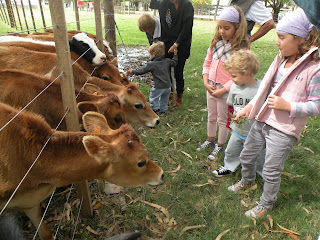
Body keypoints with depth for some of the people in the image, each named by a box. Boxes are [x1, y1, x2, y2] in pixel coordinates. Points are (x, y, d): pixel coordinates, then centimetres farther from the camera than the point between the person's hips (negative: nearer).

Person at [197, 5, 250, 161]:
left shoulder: (241, 48, -15)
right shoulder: (216, 42, 2)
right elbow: (207, 63, 7)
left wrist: (223, 90, -19)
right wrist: (206, 82, -4)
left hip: (226, 91, -5)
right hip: (211, 88, 6)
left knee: (222, 121, 11)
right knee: (211, 117, 21)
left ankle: (219, 147, 30)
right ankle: (210, 140, 42)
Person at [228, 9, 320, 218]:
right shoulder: (280, 61, 5)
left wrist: (287, 106, -24)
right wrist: (249, 107, 10)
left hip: (284, 131, -7)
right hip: (262, 121, 7)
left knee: (271, 171, 9)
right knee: (247, 156, 23)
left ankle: (266, 204, 35)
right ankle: (247, 181, 54)